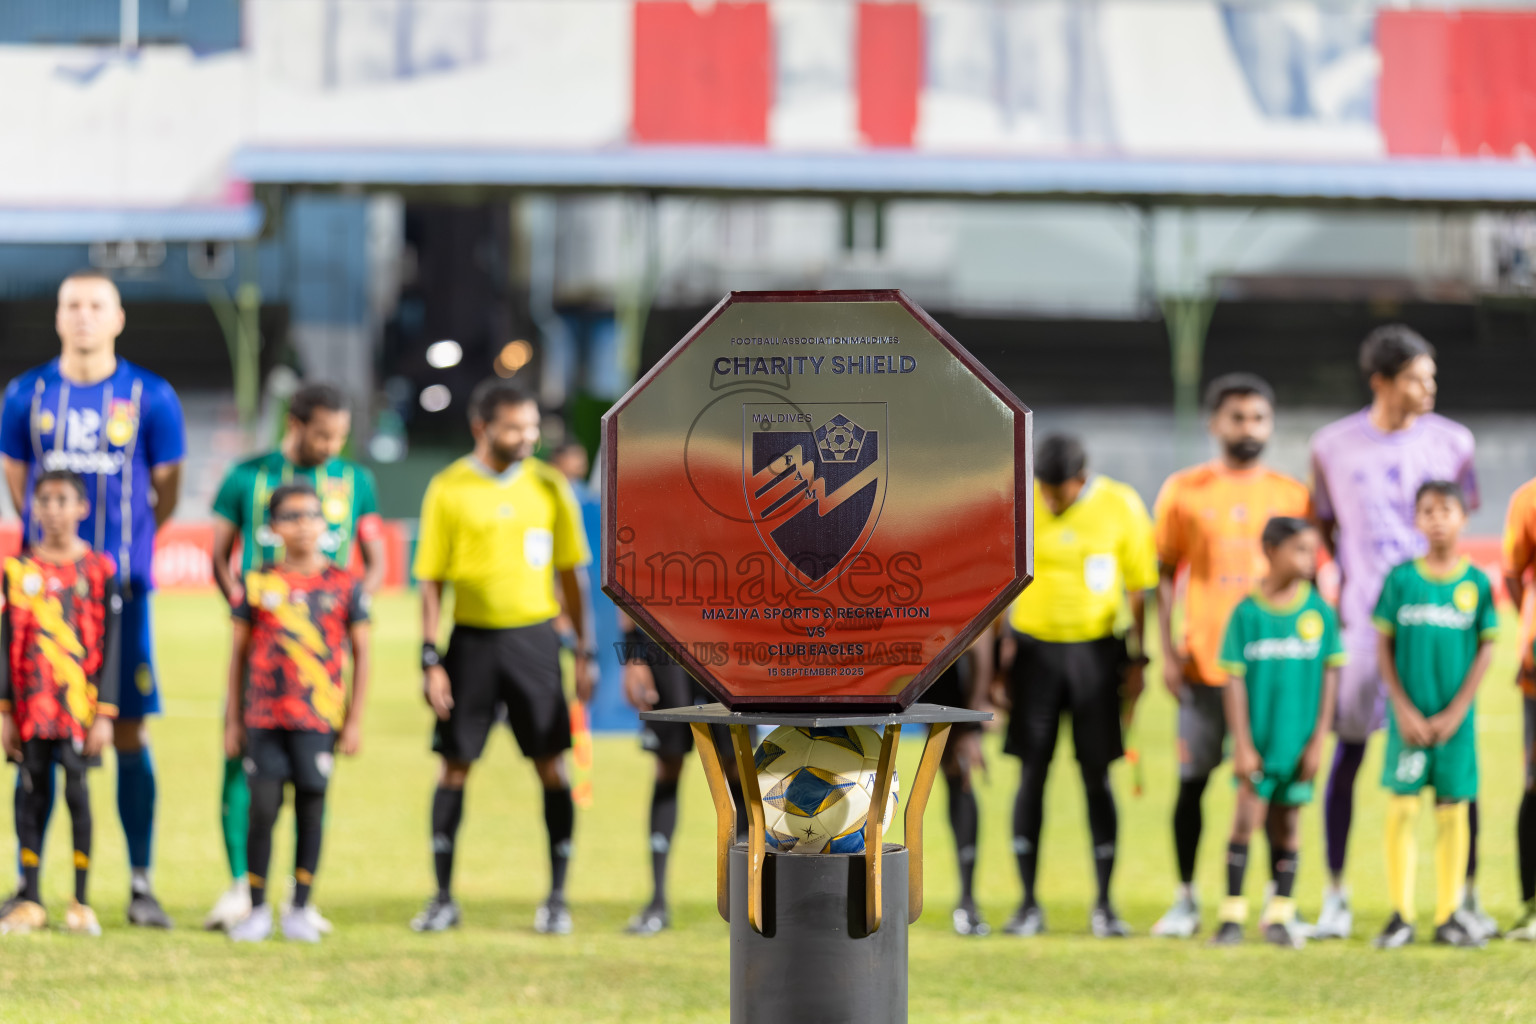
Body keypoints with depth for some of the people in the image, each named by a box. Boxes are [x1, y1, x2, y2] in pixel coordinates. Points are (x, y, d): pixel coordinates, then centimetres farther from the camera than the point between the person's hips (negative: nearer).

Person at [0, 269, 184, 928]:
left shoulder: (150, 398, 1)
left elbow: (166, 491, 9)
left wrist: (121, 544, 8)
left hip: (120, 586, -1)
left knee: (129, 732, -1)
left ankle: (141, 885, 4)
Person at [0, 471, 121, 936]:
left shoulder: (98, 570, 1)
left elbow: (109, 646, 0)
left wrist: (105, 713, -5)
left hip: (79, 702, -2)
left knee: (77, 790, -2)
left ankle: (81, 904, 5)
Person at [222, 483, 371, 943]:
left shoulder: (344, 586, 4)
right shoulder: (257, 584, 5)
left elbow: (360, 654, 7)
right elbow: (239, 652, 9)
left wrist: (355, 720, 2)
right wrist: (232, 720, 7)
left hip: (318, 716, 0)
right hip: (264, 714, 0)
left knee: (311, 808, 1)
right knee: (262, 809, -2)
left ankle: (299, 909, 10)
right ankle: (257, 909, 7)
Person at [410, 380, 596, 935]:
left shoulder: (549, 486, 4)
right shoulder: (448, 489, -1)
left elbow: (572, 574, 9)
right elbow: (431, 581, 0)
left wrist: (584, 653, 5)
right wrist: (431, 659, -6)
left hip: (535, 637, 1)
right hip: (472, 639, -1)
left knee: (552, 764, -1)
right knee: (454, 765, 1)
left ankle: (557, 897, 7)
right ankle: (443, 898, 10)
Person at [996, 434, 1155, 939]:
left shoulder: (1121, 507, -5)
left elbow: (1138, 589, 4)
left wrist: (1136, 661, 2)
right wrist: (1000, 655, 1)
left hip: (1095, 649, 0)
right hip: (1034, 648, 0)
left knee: (1096, 775, 1)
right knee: (1032, 772, -1)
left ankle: (1104, 904, 7)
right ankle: (1029, 903, 4)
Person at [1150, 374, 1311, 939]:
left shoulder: (1292, 495, 7)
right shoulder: (1184, 491, 4)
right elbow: (1164, 573, 6)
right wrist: (1168, 651, -3)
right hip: (1204, 662, -1)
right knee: (1192, 781, 0)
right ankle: (1186, 899, 10)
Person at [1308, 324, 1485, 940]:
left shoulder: (1451, 441, 3)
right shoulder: (1333, 446, 3)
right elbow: (1323, 527, 12)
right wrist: (1327, 594, 7)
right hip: (1363, 620, 0)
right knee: (1347, 749, 0)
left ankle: (1468, 893, 5)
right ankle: (1336, 894, 10)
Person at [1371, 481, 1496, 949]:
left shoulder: (1477, 582, 0)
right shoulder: (1401, 579, 0)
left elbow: (1485, 650, 0)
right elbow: (1384, 648, 1)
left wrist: (1455, 712, -8)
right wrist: (1405, 711, -7)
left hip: (1455, 718, 0)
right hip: (1409, 714, 0)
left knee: (1452, 809, 3)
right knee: (1401, 807, -1)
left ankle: (1450, 914, 9)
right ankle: (1400, 915, 4)